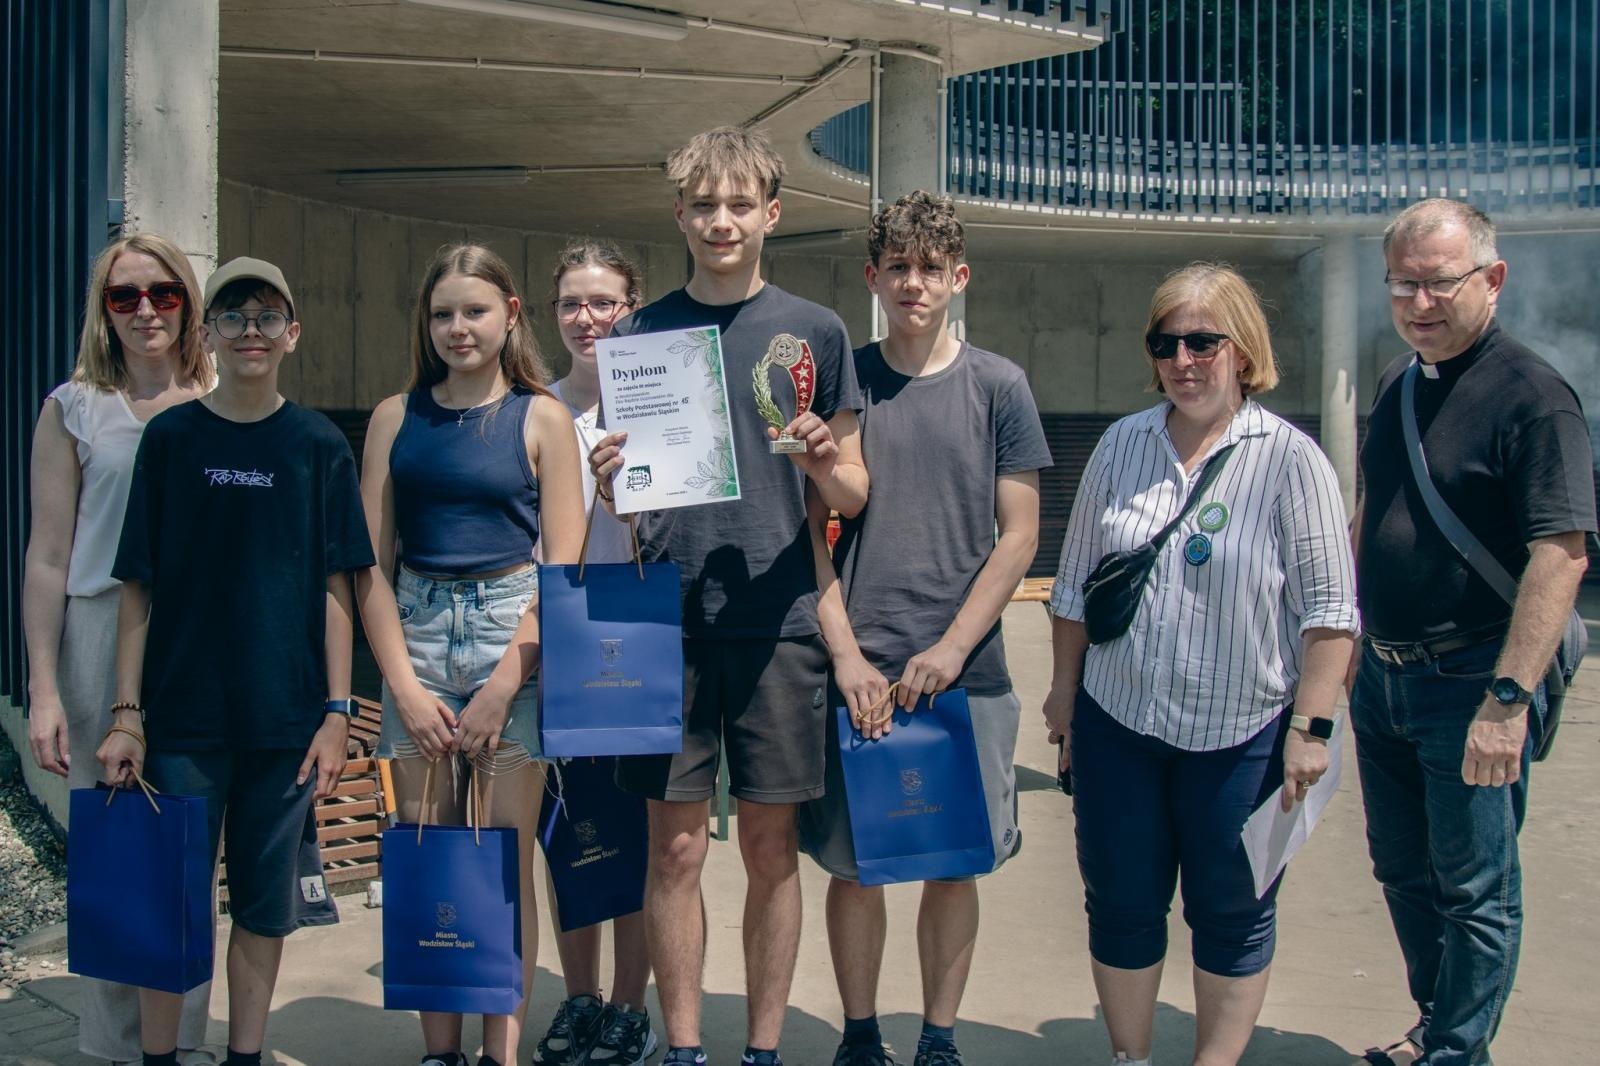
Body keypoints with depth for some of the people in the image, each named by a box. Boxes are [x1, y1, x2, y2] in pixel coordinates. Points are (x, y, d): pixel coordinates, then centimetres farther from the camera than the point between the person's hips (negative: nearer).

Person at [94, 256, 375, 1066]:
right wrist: (126, 714, -3)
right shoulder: (170, 437, 2)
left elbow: (336, 589, 2)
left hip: (286, 719, 0)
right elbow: (138, 587, 2)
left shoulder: (320, 446, 2)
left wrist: (337, 712, -3)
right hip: (182, 717, 0)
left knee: (265, 906, 9)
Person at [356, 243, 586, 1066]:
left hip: (514, 635, -2)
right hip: (414, 635, 2)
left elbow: (564, 568, -2)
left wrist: (502, 688, -9)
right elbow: (373, 564, 5)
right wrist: (405, 685, -4)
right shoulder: (397, 417, 8)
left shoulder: (541, 418, 2)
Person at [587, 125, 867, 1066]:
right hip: (670, 618, 1)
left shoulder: (815, 331, 5)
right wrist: (609, 478, -12)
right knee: (677, 847, 5)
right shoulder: (642, 333, 8)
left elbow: (855, 495, 6)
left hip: (777, 620, 0)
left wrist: (823, 462, -15)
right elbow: (613, 498, 11)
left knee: (772, 845, 7)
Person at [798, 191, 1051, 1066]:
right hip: (855, 667, 1)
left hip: (965, 669, 0)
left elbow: (1018, 535, 0)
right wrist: (845, 652, -8)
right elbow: (811, 529, 2)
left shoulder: (998, 387, 3)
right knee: (851, 862, 7)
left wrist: (951, 648, -9)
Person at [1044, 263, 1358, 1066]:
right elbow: (1075, 584, 11)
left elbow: (1327, 609, -7)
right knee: (1120, 904, 13)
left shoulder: (1290, 459, -6)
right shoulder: (1121, 445, 5)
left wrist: (1311, 727, -11)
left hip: (1240, 732, -3)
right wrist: (1065, 688, 11)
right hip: (1116, 724, 3)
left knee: (1231, 914, 11)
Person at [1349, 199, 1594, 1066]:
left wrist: (1510, 698, -27)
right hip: (1383, 675, 8)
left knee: (1474, 892, 5)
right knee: (1402, 871, 19)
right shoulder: (1396, 384, 9)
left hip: (1468, 680, -8)